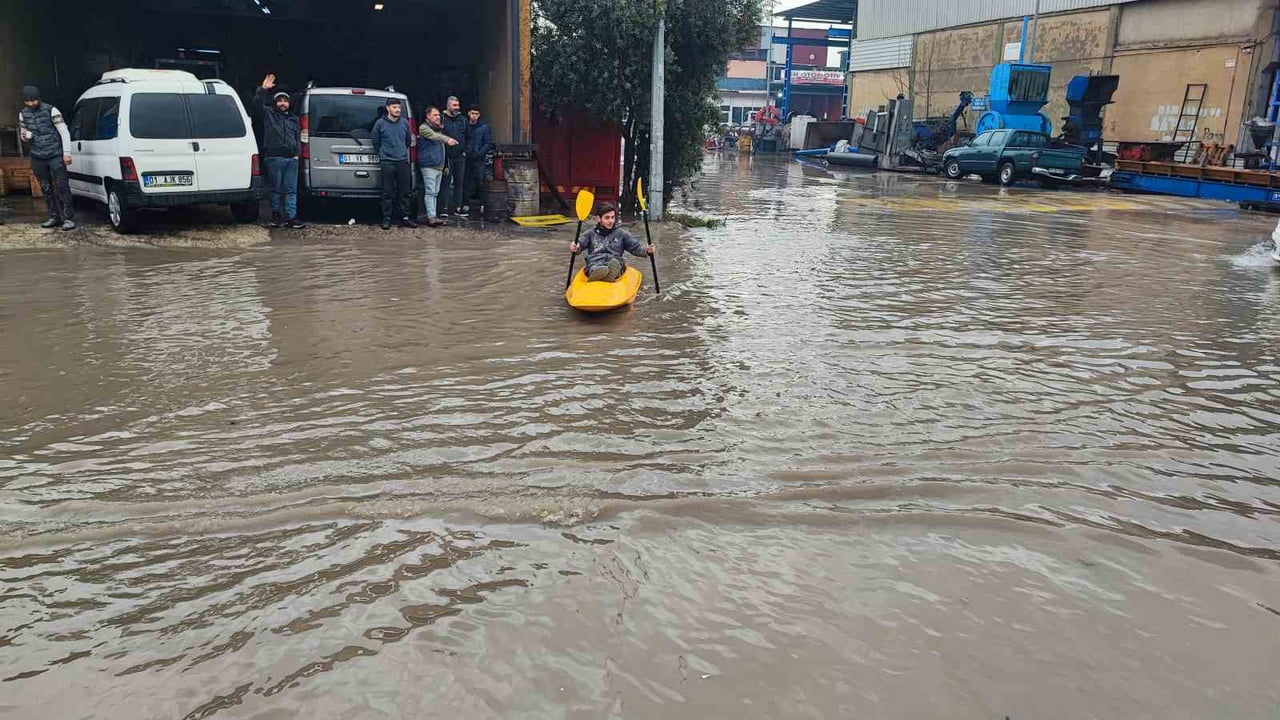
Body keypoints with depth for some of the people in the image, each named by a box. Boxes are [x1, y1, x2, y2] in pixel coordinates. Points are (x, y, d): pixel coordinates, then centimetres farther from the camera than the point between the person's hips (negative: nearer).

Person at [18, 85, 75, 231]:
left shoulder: (51, 110, -8)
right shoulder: (23, 114, 8)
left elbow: (64, 132, -8)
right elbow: (22, 133, 20)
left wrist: (66, 153, -13)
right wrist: (26, 135, -6)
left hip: (55, 156, -5)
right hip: (38, 158, 5)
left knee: (62, 187, -9)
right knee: (46, 189, 9)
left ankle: (68, 218, -7)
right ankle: (55, 217, 16)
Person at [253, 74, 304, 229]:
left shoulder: (294, 119, 21)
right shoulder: (268, 114, 9)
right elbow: (257, 104, -7)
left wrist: (297, 152, 9)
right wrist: (263, 89, -17)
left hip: (292, 159, 3)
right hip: (274, 158, -3)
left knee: (291, 190, 0)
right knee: (276, 189, 3)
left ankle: (291, 218, -1)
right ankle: (275, 214, 14)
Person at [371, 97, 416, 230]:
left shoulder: (405, 123, 8)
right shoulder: (380, 123, -1)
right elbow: (375, 141, 9)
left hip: (403, 162, 3)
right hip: (387, 163, -3)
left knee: (404, 192, 5)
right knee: (387, 193, -1)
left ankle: (405, 218, 12)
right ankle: (387, 219, 5)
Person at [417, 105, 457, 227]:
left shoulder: (440, 129, 20)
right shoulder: (424, 128, -7)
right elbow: (434, 136, -28)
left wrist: (445, 165, 23)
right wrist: (447, 139, -43)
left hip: (439, 166, 8)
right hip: (428, 166, -8)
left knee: (435, 192, 9)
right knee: (430, 192, -11)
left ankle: (432, 216, 13)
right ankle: (431, 217, -16)